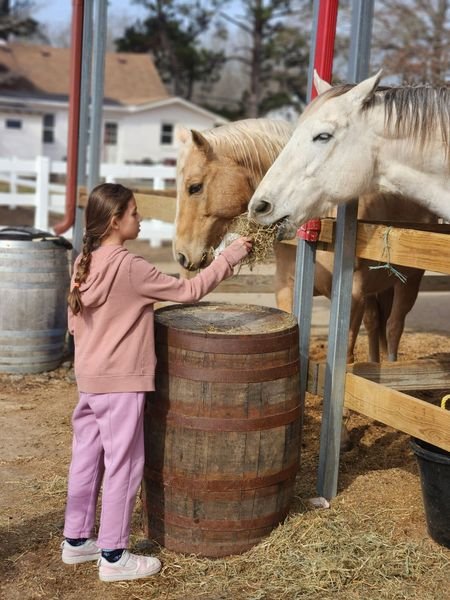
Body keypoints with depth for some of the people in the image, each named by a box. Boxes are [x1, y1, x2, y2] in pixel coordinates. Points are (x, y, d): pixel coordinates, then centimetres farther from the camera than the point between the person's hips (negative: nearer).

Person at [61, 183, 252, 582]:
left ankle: (77, 541, 28)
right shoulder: (130, 267, -19)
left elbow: (75, 323, 12)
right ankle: (113, 556, 11)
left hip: (89, 378, 8)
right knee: (123, 465, 2)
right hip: (121, 382, -8)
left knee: (87, 459, 16)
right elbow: (188, 291, -14)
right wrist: (229, 258, -6)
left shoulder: (84, 263, 5)